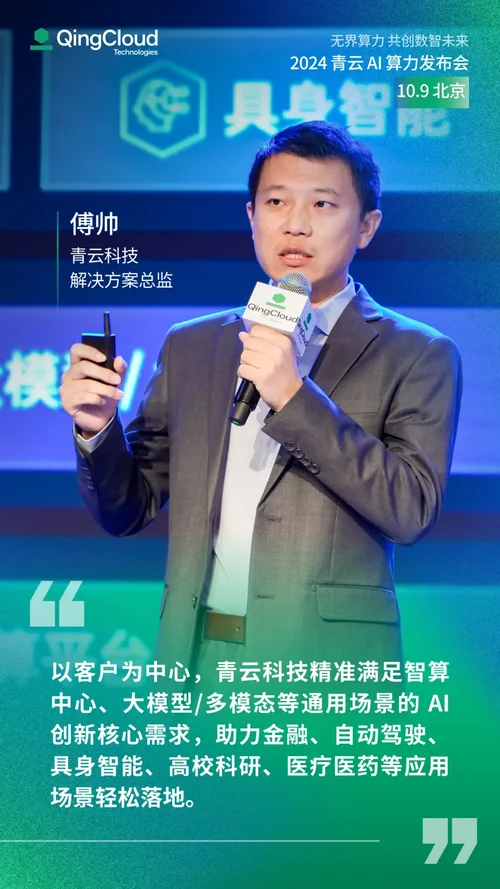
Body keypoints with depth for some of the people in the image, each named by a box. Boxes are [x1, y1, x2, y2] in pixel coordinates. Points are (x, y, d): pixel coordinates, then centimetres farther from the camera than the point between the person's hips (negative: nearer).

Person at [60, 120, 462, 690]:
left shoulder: (418, 356, 1)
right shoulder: (189, 347, 12)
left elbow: (412, 510, -11)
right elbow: (127, 511, 14)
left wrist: (295, 397, -18)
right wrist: (97, 428, -6)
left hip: (324, 666, -3)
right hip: (194, 659, 3)